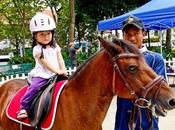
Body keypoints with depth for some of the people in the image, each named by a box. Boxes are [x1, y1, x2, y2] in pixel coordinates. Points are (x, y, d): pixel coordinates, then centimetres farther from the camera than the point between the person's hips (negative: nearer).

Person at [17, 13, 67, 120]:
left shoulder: (55, 47, 8)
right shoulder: (37, 50, -8)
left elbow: (60, 60, 6)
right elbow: (45, 63, -14)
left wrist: (64, 71, -10)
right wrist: (57, 71, -19)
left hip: (55, 75, 5)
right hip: (42, 75, -5)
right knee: (34, 87, -24)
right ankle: (24, 107, -16)